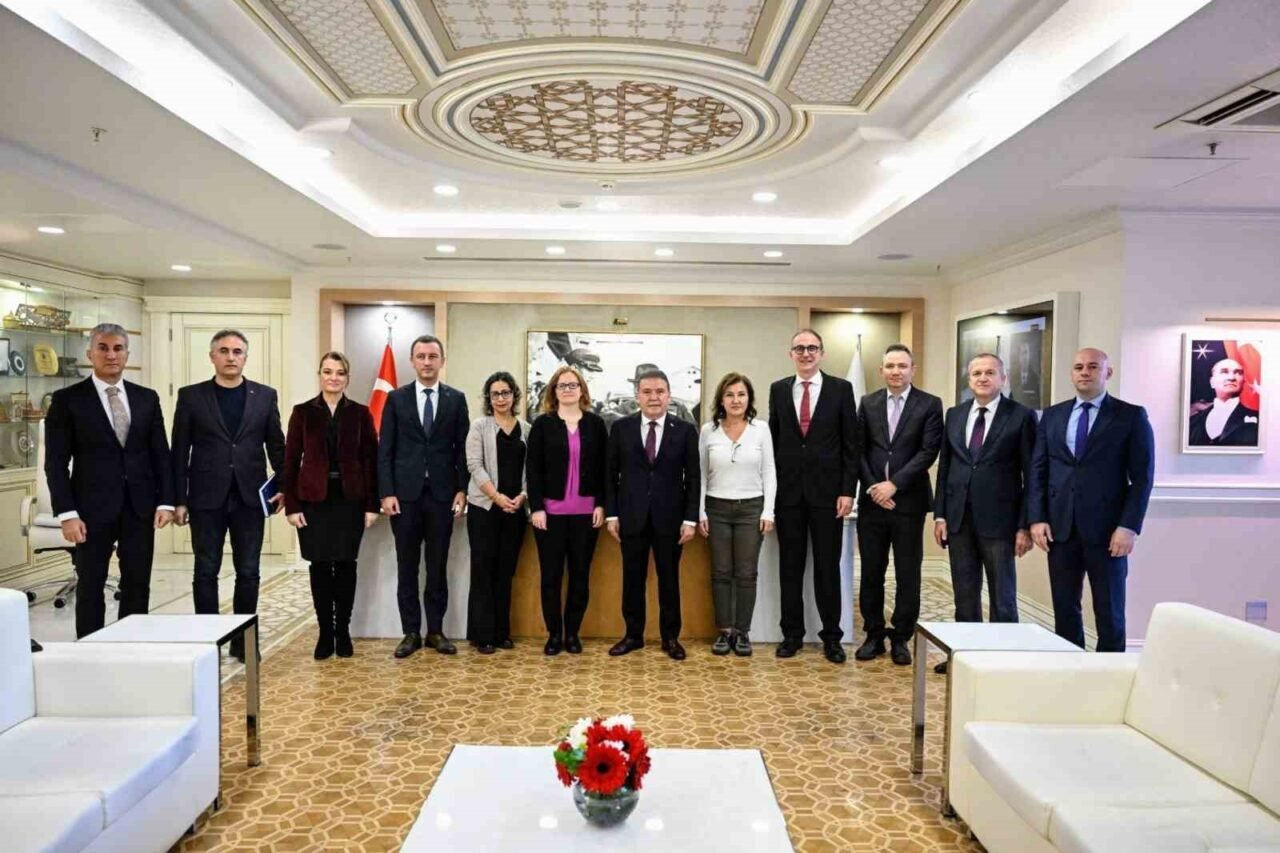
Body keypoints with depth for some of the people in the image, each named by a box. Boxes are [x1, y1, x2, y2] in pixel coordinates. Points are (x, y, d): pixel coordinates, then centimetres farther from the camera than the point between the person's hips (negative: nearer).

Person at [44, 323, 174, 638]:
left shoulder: (147, 398, 8)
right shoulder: (67, 399, -1)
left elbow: (161, 454, 8)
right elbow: (56, 462, -4)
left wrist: (165, 501, 0)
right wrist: (67, 513, -11)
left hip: (140, 507, 3)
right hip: (93, 509, -3)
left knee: (138, 586, 7)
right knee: (90, 587, 7)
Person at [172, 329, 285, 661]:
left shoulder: (265, 395, 5)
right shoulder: (191, 396, 2)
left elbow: (276, 445, 8)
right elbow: (180, 452, 1)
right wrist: (179, 499, -2)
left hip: (250, 497, 1)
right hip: (206, 498, -1)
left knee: (248, 572, 6)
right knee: (206, 571, 6)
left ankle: (243, 639, 18)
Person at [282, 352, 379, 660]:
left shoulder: (360, 413, 3)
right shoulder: (303, 412, 2)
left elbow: (371, 460, 2)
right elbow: (291, 460, 1)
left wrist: (372, 504, -3)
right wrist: (291, 505, -5)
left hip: (350, 499, 0)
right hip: (314, 499, 0)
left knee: (346, 564, 5)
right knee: (320, 565, 4)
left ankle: (343, 630, 18)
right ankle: (325, 632, 16)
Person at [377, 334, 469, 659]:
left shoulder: (456, 399, 5)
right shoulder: (396, 398, 4)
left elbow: (462, 448, 5)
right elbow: (385, 450, 1)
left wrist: (462, 489, -3)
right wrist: (386, 492, -6)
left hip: (442, 493, 0)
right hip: (405, 493, 0)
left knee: (438, 566, 7)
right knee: (407, 567, 6)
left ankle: (435, 630, 17)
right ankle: (411, 632, 16)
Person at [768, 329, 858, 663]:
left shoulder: (841, 389, 0)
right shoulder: (778, 389, 7)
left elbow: (850, 444, -1)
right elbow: (773, 440, 8)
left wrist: (848, 490, -7)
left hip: (827, 491, -2)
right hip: (788, 491, 2)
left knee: (828, 567, 6)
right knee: (790, 566, 8)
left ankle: (831, 636, 18)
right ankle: (792, 633, 20)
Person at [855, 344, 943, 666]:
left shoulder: (930, 405, 0)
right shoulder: (868, 403, 9)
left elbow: (928, 451, -8)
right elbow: (859, 450, 5)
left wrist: (894, 484, -14)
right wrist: (873, 487, -7)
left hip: (909, 502, -2)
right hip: (872, 501, 2)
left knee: (908, 575, 6)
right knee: (871, 573, 8)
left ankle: (901, 638, 19)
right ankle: (874, 635, 20)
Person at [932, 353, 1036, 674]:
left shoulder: (1021, 416, -3)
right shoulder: (955, 414, 10)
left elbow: (1031, 475, -5)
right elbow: (944, 466, 10)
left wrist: (1025, 525, -9)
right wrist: (940, 514, 4)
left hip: (998, 520, -4)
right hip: (959, 518, 4)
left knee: (1002, 596, 6)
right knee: (964, 594, 12)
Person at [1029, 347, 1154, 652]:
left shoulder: (1132, 416, 1)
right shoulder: (1052, 415, 11)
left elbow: (1142, 477, -3)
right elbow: (1037, 471, 9)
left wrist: (1129, 526, -12)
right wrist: (1036, 519, -1)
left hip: (1107, 529, -3)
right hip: (1060, 527, 3)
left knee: (1109, 612, 6)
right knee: (1064, 608, 8)